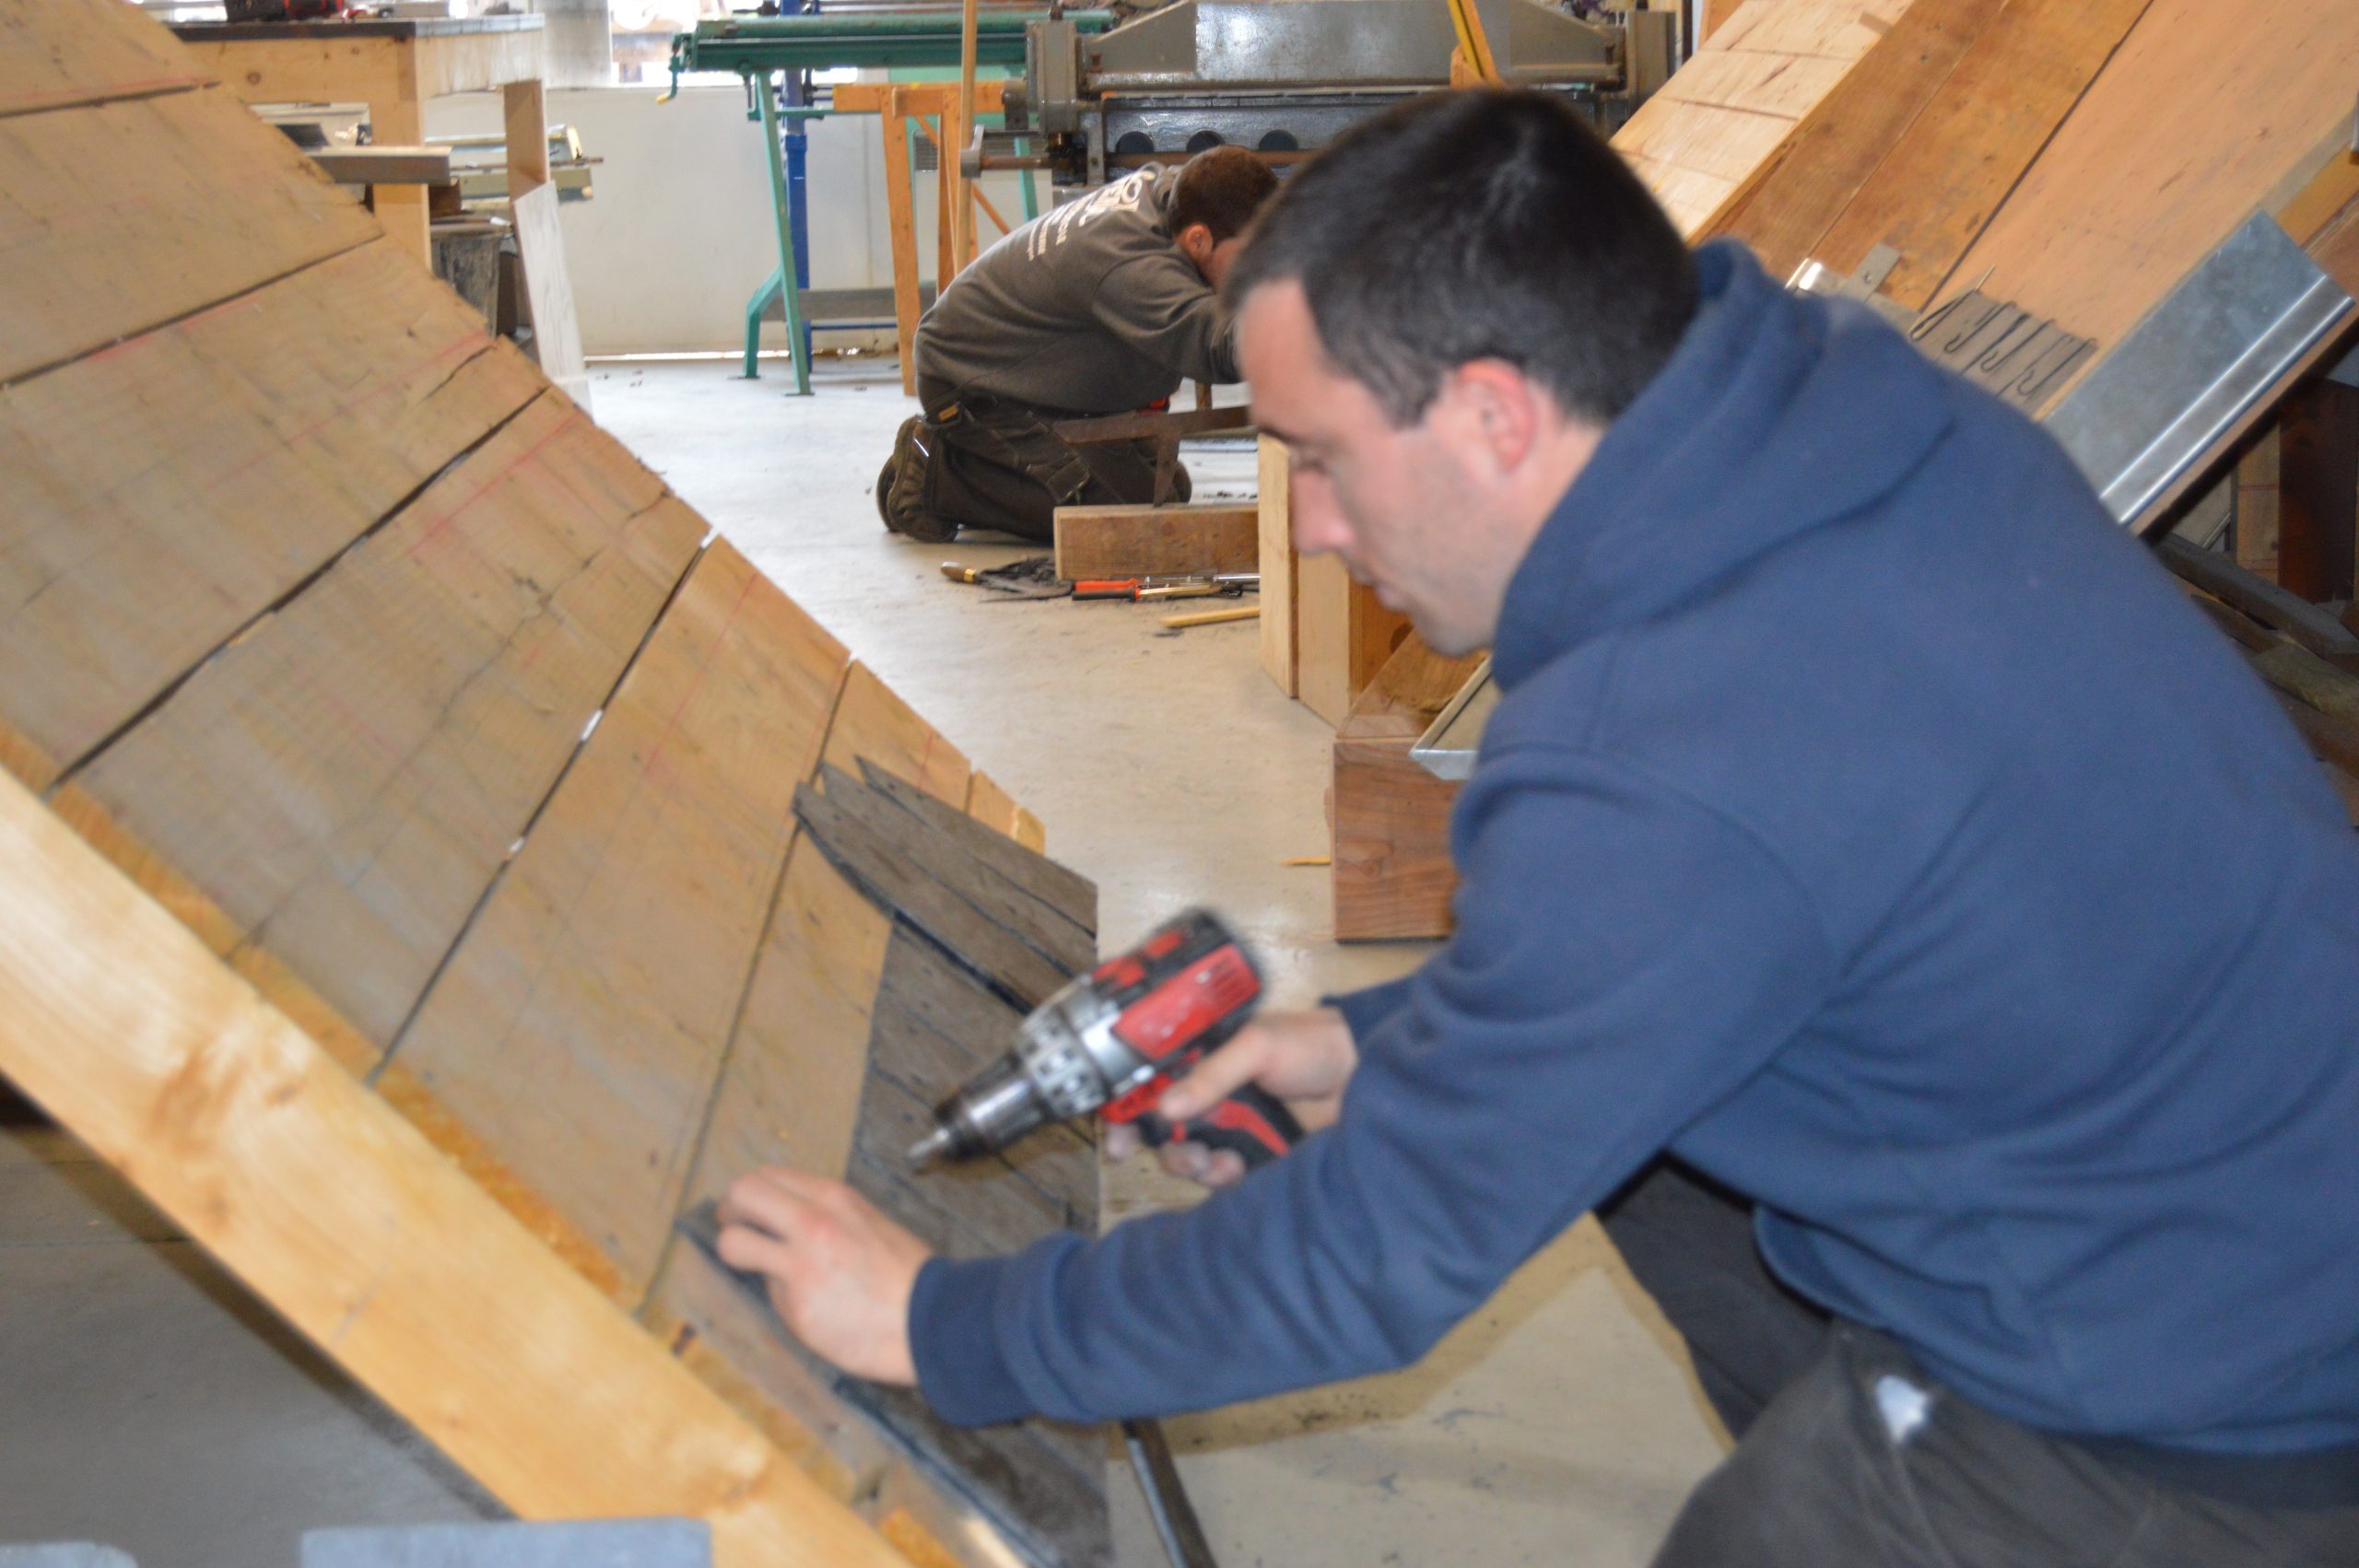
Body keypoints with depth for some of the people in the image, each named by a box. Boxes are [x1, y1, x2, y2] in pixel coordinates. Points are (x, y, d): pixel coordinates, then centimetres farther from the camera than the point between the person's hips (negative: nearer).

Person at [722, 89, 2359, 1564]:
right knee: (1590, 1063, 14)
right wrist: (1386, 1033, 8)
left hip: (2219, 1422, -8)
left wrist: (936, 1325, -6)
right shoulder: (1854, 399, -6)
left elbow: (1369, 1264, -19)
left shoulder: (1658, 793, -32)